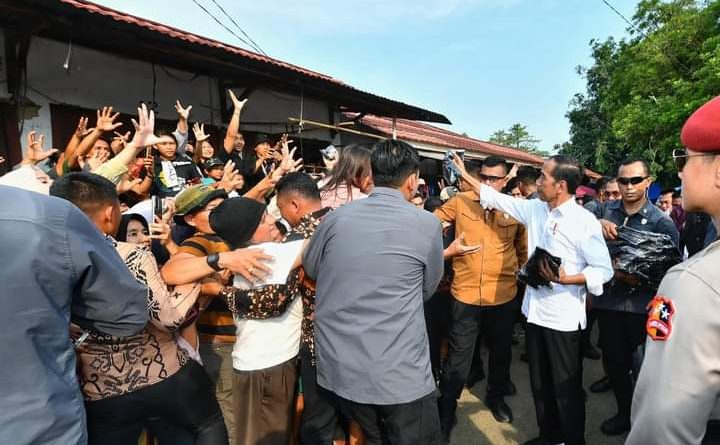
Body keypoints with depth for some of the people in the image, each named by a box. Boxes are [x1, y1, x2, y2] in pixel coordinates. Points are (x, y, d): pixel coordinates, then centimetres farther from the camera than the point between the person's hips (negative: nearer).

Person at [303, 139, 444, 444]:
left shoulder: (336, 217, -4)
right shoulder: (427, 224, -11)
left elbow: (310, 269, 13)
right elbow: (428, 289, 5)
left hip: (338, 369, 4)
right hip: (400, 374, -4)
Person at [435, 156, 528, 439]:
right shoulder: (460, 202, -4)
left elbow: (524, 249, 11)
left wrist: (518, 273, 6)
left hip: (503, 296, 2)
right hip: (466, 294, -2)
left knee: (501, 351, 22)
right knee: (458, 357, 5)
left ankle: (496, 397, 47)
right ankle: (445, 412, 23)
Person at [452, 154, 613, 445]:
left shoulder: (584, 221, -15)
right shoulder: (535, 209, 4)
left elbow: (604, 270, -15)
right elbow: (497, 198, 12)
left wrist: (565, 279, -28)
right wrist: (466, 176, 13)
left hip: (564, 318, -6)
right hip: (535, 311, 7)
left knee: (566, 389, 9)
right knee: (540, 384, 21)